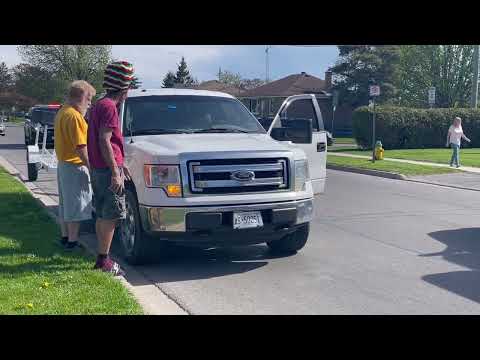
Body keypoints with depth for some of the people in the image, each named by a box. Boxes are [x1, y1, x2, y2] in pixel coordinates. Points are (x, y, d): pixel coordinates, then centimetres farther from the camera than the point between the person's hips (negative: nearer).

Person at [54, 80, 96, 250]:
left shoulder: (62, 112, 13)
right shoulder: (74, 116, -19)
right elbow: (80, 147, -23)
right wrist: (90, 167, -19)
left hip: (63, 164, 10)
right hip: (75, 166, -10)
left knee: (65, 204, 17)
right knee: (76, 206, -2)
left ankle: (65, 237, 26)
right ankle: (72, 241, 3)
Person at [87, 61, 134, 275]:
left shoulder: (99, 105, 17)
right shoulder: (109, 107, -14)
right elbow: (104, 141, -21)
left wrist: (120, 164, 27)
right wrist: (116, 172, -21)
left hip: (98, 169, 10)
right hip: (108, 169, -10)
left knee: (102, 216, 14)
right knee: (110, 217, -5)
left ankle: (101, 258, 21)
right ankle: (104, 261, -1)